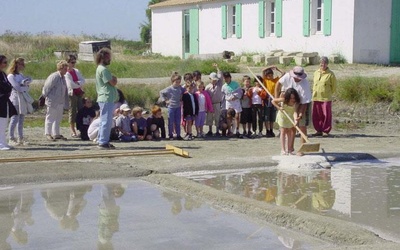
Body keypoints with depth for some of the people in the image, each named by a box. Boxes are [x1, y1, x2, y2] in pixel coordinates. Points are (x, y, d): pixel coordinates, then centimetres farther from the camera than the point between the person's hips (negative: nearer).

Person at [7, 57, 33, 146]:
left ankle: (21, 138, 12)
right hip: (16, 99, -8)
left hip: (23, 98, 8)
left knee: (21, 120, 9)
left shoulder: (21, 75, 19)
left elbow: (29, 80, 7)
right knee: (15, 119, -9)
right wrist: (26, 85, 1)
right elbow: (18, 87, -14)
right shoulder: (11, 76, -8)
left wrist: (24, 83, -12)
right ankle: (11, 139, -6)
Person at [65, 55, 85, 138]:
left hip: (79, 93, 6)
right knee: (72, 111, -3)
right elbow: (71, 84, -16)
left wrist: (77, 83, -13)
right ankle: (72, 131, 2)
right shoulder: (66, 73, -8)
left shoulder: (76, 71, 13)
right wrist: (79, 84, -1)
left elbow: (83, 81, 5)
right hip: (72, 94, -6)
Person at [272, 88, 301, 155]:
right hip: (282, 116, -2)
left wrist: (295, 117, -55)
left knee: (290, 132, 8)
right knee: (283, 132, -3)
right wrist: (279, 107, -27)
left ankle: (290, 149, 17)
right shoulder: (284, 100, -28)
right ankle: (283, 149, -4)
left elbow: (295, 111, -38)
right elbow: (273, 101, -18)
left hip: (290, 117, 2)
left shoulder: (296, 102, -26)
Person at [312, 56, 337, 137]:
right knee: (316, 115, 6)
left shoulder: (330, 74, -5)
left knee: (326, 115, -1)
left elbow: (334, 87, 1)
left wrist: (328, 94, 5)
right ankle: (318, 130, 16)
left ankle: (326, 131, 7)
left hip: (326, 98, -5)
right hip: (316, 98, 5)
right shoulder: (316, 73, 10)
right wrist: (314, 93, 14)